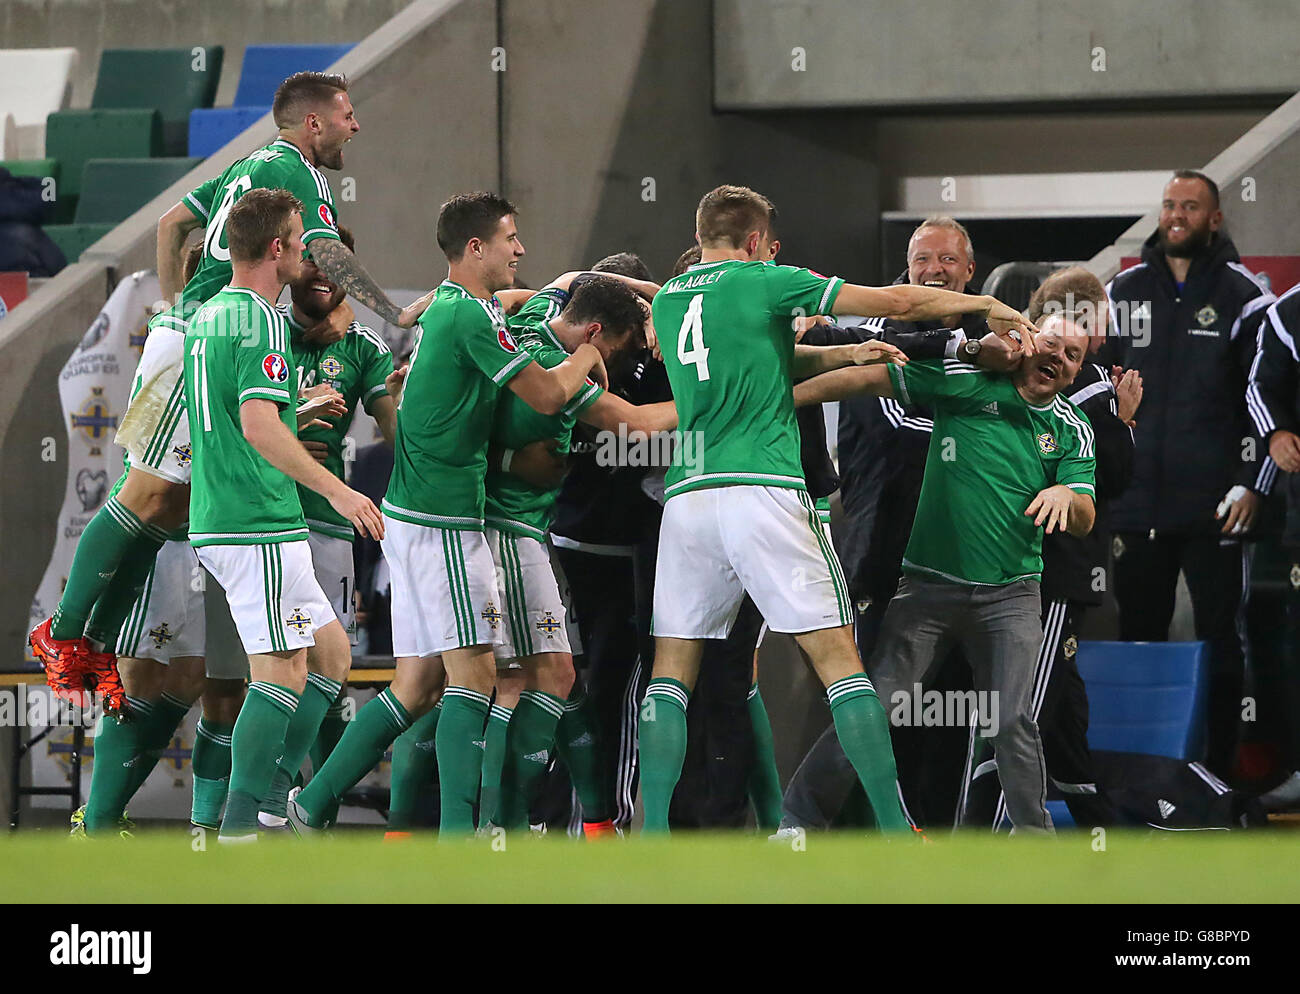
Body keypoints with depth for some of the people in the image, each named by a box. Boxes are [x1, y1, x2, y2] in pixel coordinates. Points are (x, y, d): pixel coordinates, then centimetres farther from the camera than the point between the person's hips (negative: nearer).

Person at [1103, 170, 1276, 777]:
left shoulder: (1242, 295, 0)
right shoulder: (1124, 293, 10)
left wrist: (1251, 484, -9)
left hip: (1215, 506, -3)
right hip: (1139, 503, 3)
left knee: (1220, 641, 0)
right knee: (1137, 637, 6)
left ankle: (1218, 769, 5)